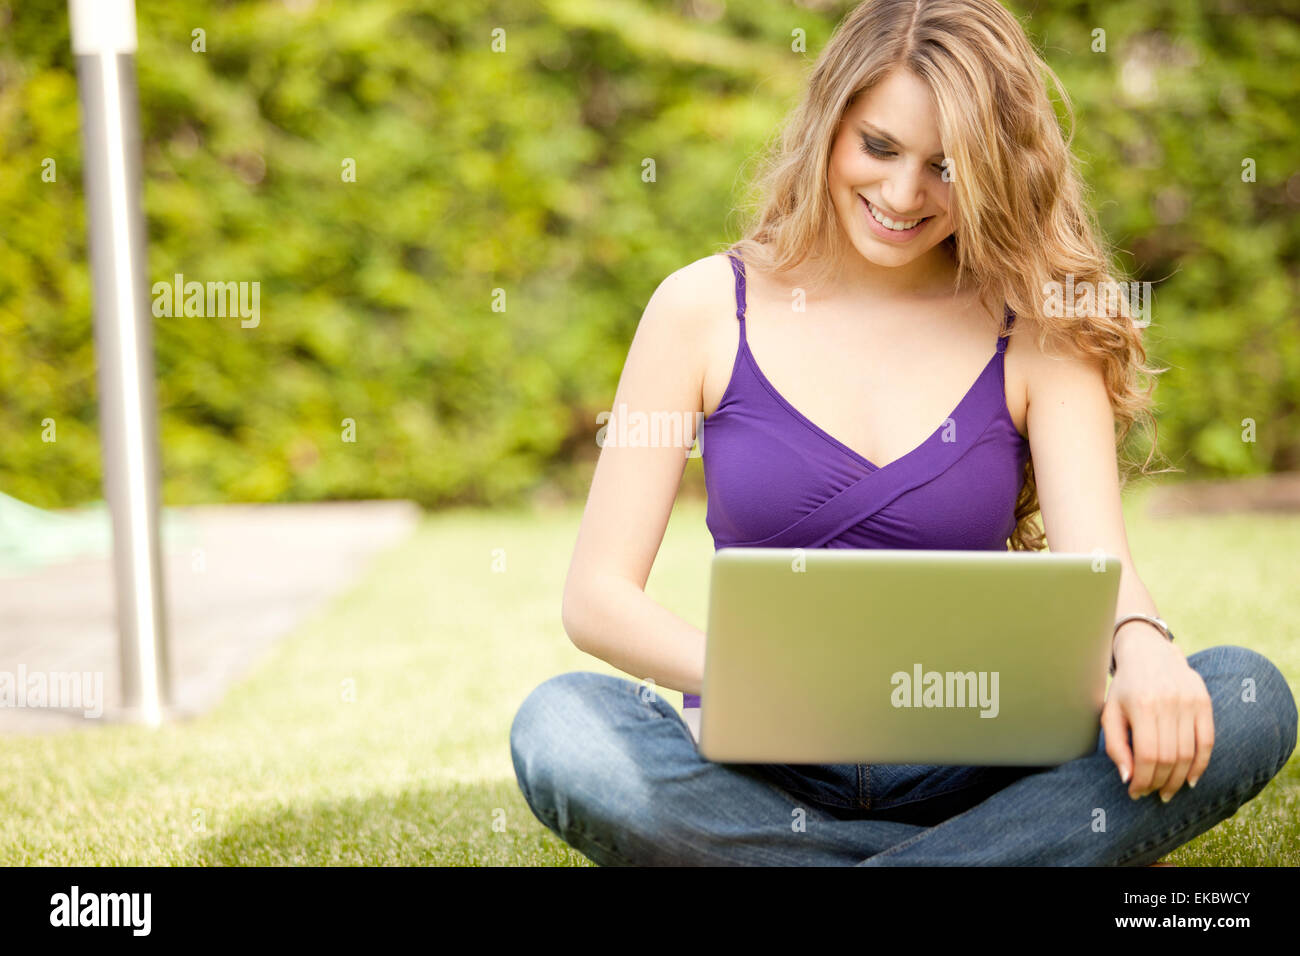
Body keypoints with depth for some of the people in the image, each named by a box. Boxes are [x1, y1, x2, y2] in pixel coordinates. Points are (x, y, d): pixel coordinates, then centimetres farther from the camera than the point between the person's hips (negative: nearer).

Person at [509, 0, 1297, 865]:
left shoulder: (1038, 334, 4)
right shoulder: (705, 308, 2)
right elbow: (597, 595, -3)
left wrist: (1144, 646, -34)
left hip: (967, 769, 1)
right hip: (761, 772, 0)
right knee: (559, 729, -32)